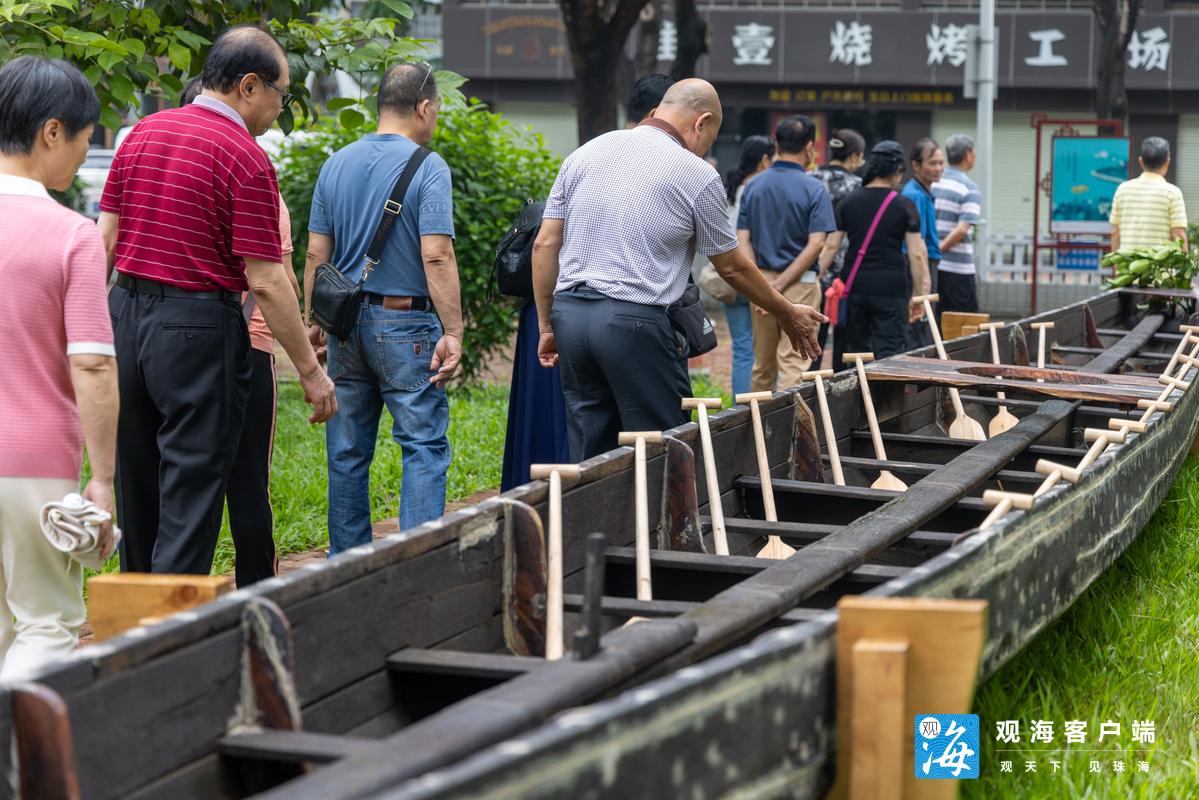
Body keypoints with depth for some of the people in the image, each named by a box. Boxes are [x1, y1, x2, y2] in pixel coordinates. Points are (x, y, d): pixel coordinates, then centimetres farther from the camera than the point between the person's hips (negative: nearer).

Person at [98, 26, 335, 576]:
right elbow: (266, 281, -15)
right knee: (190, 494, -1)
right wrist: (311, 371, -9)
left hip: (126, 315, 7)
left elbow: (104, 238, 9)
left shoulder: (142, 133, 8)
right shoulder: (246, 159, -13)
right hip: (198, 330, -7)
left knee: (136, 487, 18)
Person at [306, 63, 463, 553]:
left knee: (348, 452, 11)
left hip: (346, 322, 6)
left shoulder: (336, 165, 8)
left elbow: (316, 254, 8)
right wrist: (453, 333, -15)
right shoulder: (428, 168, -9)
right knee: (424, 446, -3)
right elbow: (436, 257, -17)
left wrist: (313, 322, 15)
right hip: (405, 323, -6)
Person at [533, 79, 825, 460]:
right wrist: (789, 316, 22)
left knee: (589, 457, 11)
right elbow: (732, 267, 8)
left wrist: (547, 327, 16)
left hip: (569, 313, 5)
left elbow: (545, 245, 9)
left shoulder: (585, 154, 11)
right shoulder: (698, 176, -2)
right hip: (635, 322, -5)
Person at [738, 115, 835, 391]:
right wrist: (781, 284, -15)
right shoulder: (814, 189, -8)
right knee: (793, 363, -5)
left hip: (761, 282, 5)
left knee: (762, 363, 13)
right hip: (800, 282, -5)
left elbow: (743, 239, 0)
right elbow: (816, 244, -16)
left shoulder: (754, 186, 5)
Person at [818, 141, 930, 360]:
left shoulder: (849, 201, 5)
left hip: (855, 285, 3)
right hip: (891, 288, -3)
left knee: (858, 350, 14)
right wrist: (922, 295, 1)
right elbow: (916, 255, -5)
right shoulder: (904, 206, -3)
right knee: (888, 353, -3)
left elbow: (831, 247, 3)